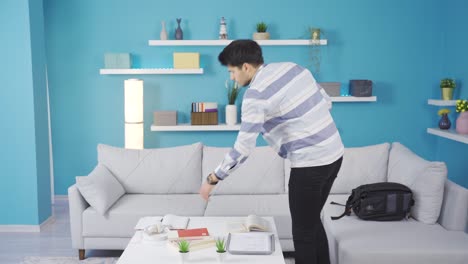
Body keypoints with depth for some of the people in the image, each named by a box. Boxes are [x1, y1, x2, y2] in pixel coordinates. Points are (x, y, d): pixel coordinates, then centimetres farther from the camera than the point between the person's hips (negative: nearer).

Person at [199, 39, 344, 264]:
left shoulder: (256, 94, -16)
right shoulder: (292, 67, 7)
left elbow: (243, 148, -17)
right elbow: (326, 102, 14)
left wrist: (212, 179, -7)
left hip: (310, 163, -9)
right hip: (334, 153, 9)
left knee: (303, 232, 5)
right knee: (313, 220, 22)